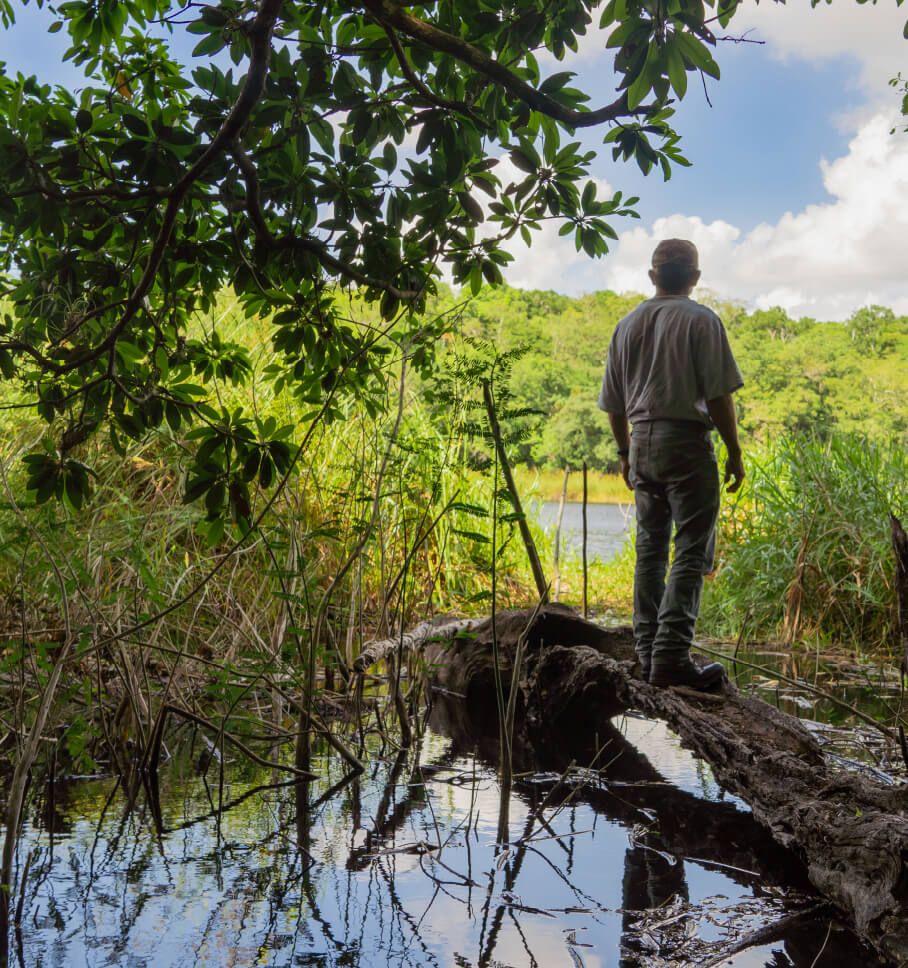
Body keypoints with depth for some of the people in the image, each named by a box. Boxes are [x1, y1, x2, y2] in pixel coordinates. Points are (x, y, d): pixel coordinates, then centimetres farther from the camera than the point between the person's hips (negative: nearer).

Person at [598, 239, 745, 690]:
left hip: (642, 441, 6)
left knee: (651, 549, 12)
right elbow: (718, 395, -9)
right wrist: (734, 452, -2)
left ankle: (648, 652, 14)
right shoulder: (701, 320, -4)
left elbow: (614, 403, 16)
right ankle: (671, 655, -13)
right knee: (692, 551, -5)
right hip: (686, 439, -6)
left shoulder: (627, 324, 13)